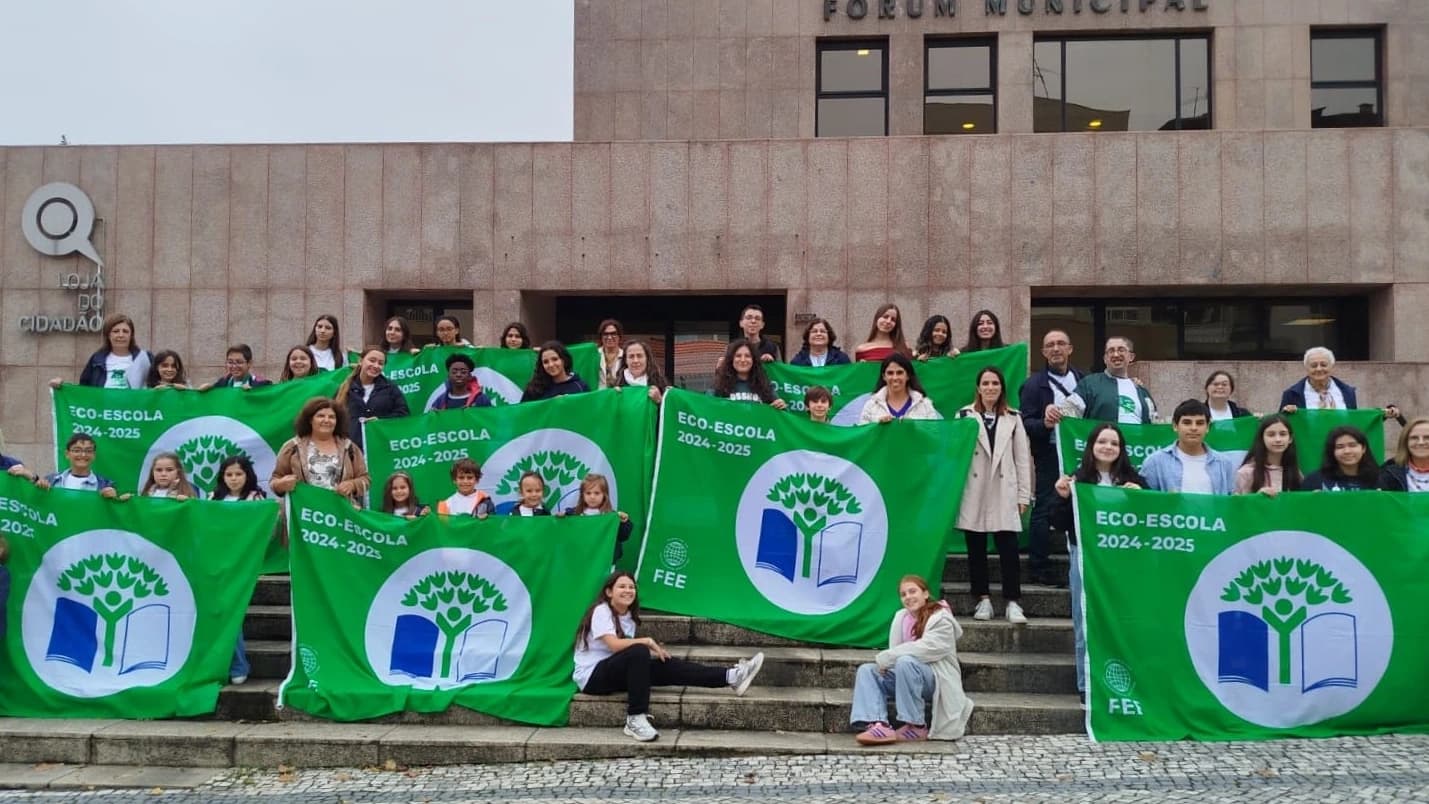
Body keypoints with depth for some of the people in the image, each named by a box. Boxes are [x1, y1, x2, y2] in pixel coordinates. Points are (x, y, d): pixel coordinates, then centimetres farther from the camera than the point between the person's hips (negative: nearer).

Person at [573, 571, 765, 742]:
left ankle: (730, 677, -19)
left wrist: (652, 650, -13)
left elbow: (627, 650, 4)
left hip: (616, 673, 8)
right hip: (593, 676, -8)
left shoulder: (629, 616, 12)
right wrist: (647, 641, -20)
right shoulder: (601, 611, -13)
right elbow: (614, 645, -27)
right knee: (638, 652, -32)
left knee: (666, 665, -10)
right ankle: (636, 719, -35)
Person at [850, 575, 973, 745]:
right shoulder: (901, 616, 6)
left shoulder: (941, 619, -12)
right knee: (866, 670, -9)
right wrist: (884, 661, -22)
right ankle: (880, 725, -32)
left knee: (905, 663, -35)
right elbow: (896, 650, 2)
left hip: (936, 678, -7)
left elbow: (924, 650, -23)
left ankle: (917, 727, -25)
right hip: (908, 674, 7)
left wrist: (884, 658, -21)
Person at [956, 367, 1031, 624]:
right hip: (973, 492, 0)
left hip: (1003, 493, 0)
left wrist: (1024, 495, 4)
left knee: (1008, 547, -5)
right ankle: (983, 599, 13)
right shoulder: (964, 415, 4)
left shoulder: (1013, 419, 10)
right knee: (976, 549, 4)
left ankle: (1013, 602, -3)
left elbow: (1023, 458, 9)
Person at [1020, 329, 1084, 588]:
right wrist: (1045, 423, -25)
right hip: (1050, 456, -4)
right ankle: (1038, 568, 4)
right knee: (1044, 510, -2)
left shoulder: (1083, 379, 12)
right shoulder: (1034, 384, -2)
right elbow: (1025, 423, -8)